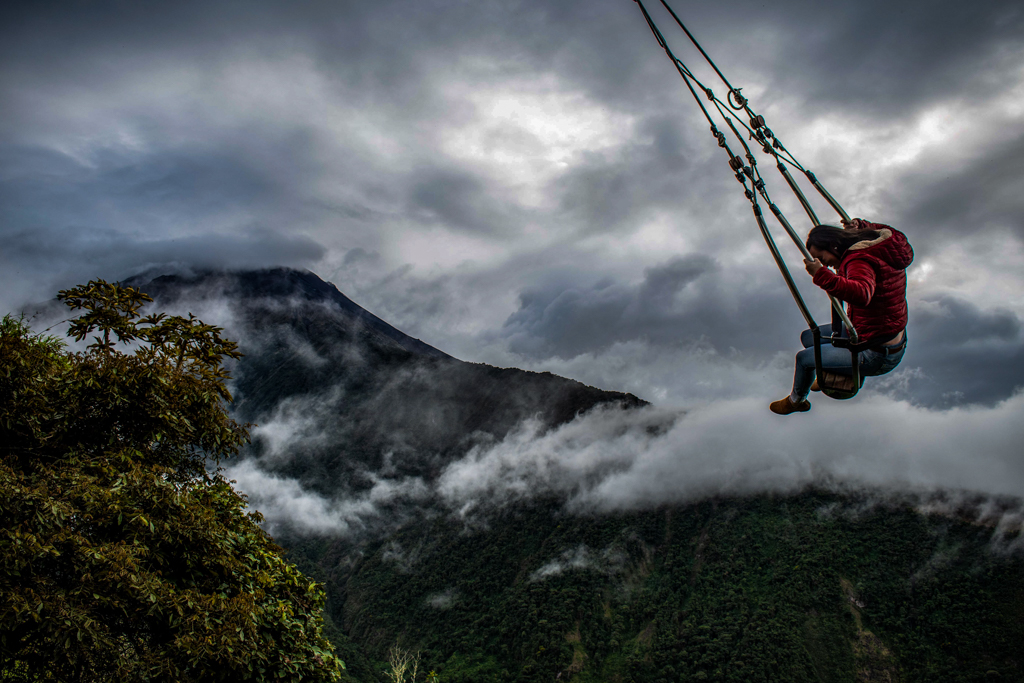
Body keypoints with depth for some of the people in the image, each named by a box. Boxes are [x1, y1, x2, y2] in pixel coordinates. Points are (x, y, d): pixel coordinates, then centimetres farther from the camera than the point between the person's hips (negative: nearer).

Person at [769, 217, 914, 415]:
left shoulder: (860, 261, -29)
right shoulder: (880, 246, 0)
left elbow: (862, 294, -50)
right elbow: (878, 230, 26)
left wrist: (822, 275, -54)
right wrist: (860, 225, 11)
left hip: (876, 355, -10)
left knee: (805, 358, -1)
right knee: (808, 337, 19)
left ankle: (796, 401, 30)